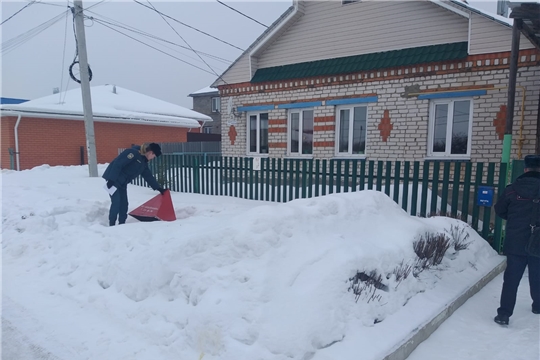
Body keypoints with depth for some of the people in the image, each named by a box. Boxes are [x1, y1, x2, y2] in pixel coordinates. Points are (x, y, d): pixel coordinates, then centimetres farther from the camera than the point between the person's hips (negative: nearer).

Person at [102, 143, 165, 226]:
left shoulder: (143, 162, 10)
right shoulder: (133, 153, -19)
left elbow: (148, 176, 13)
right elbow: (117, 164, -25)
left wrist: (158, 188, 10)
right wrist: (111, 180, -27)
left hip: (122, 183, 9)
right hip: (113, 180, -9)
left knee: (124, 204, 7)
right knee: (116, 202, -10)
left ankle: (122, 224, 16)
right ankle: (112, 225, 0)